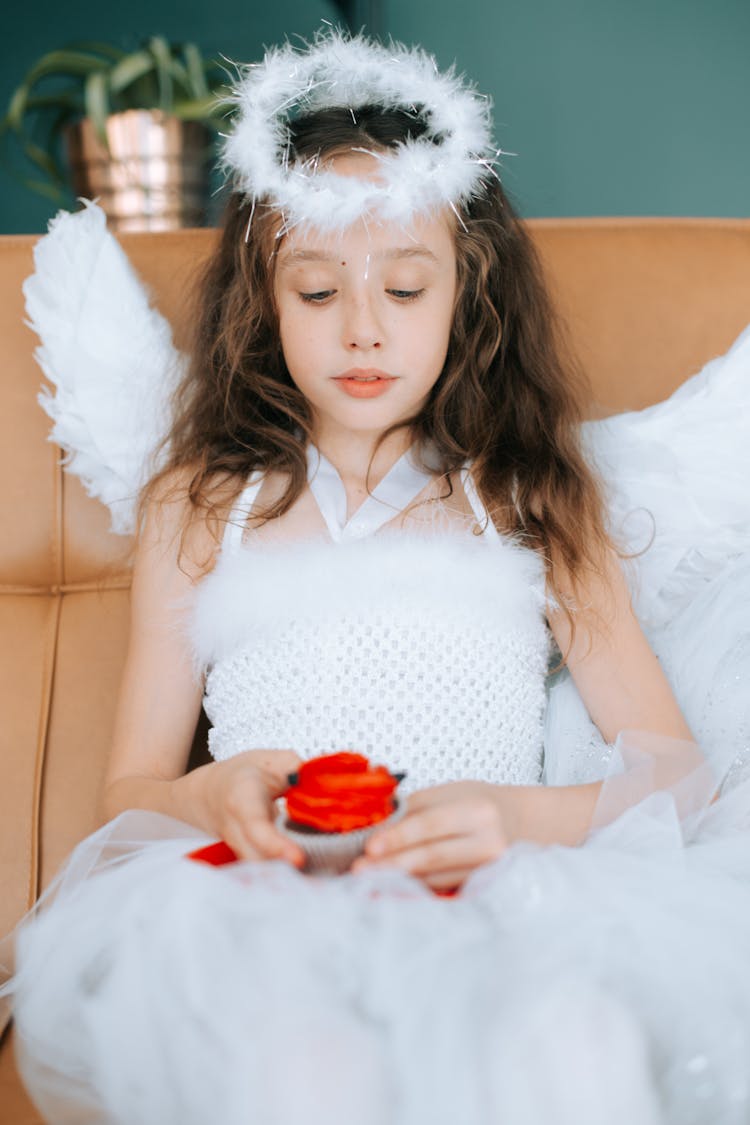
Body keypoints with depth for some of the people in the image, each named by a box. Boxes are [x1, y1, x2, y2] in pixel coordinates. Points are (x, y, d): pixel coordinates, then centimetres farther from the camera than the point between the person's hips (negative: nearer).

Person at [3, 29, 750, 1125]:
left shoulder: (530, 502, 17)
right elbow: (129, 789, 15)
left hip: (502, 911, 0)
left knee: (579, 1035, -34)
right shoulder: (199, 508, 19)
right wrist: (214, 799, -10)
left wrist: (521, 816, -13)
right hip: (260, 912, 0)